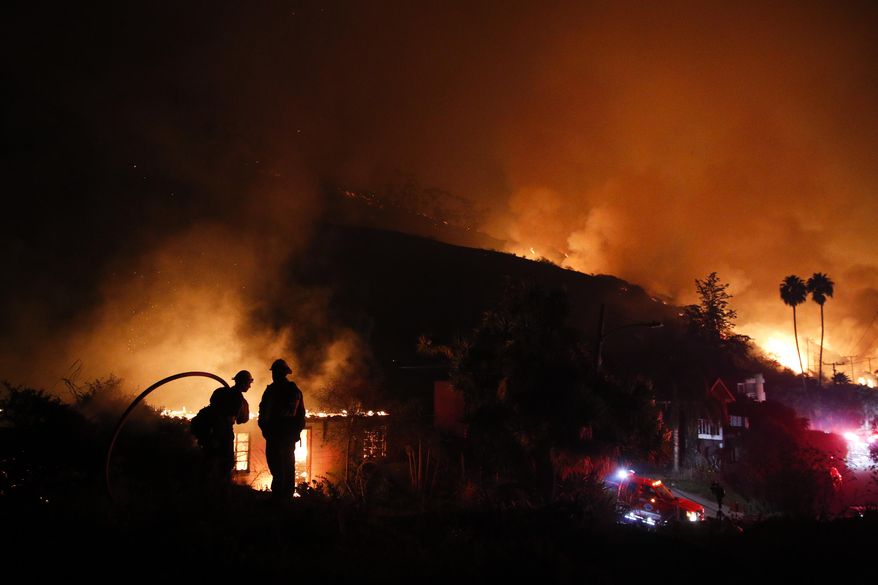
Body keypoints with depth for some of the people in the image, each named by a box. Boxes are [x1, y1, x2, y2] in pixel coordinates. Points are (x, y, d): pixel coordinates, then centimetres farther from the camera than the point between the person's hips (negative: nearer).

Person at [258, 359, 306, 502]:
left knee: (277, 468, -8)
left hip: (276, 435, -6)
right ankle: (287, 497, 12)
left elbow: (264, 411, -9)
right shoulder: (296, 391, 12)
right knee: (288, 467, 11)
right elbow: (301, 415, 15)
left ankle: (278, 498, -12)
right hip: (291, 435, 6)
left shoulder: (273, 389, -7)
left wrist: (264, 428, 3)